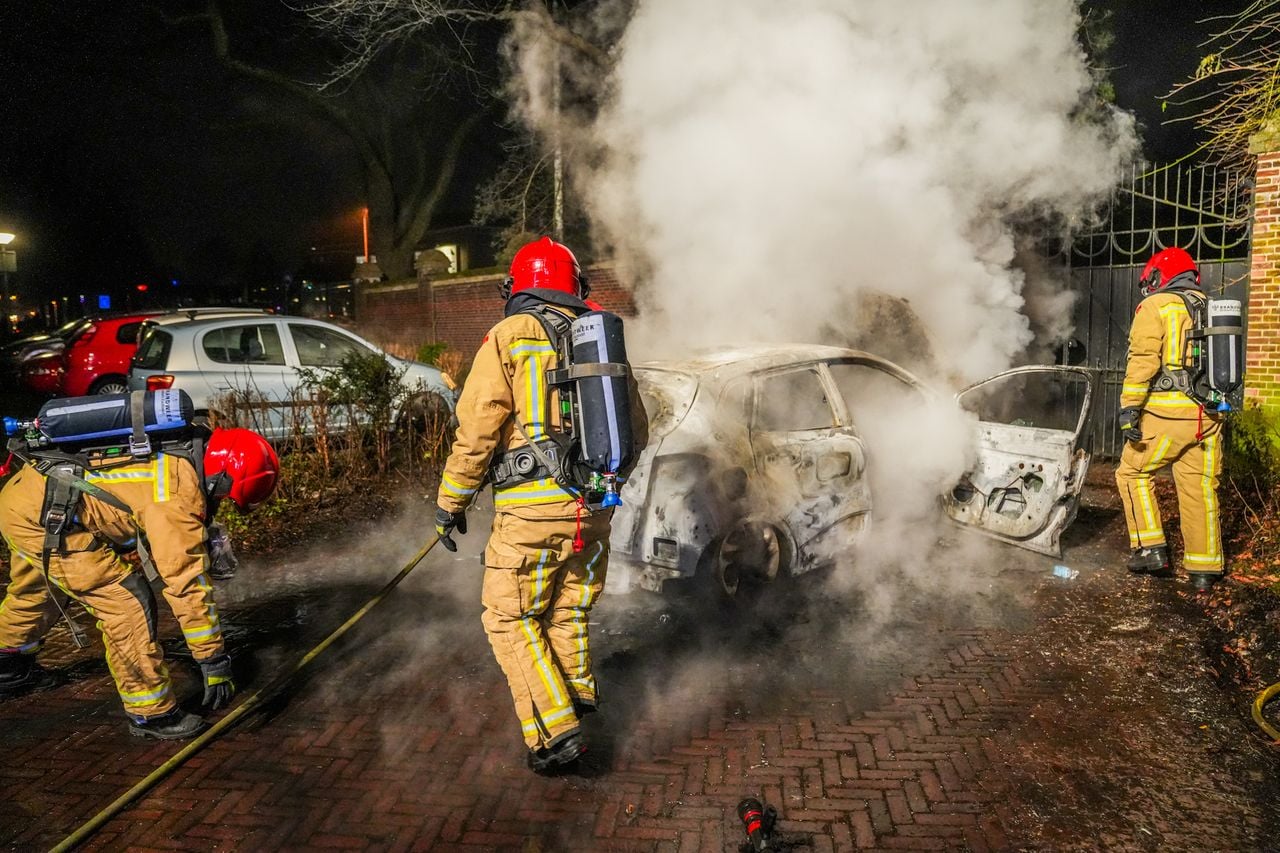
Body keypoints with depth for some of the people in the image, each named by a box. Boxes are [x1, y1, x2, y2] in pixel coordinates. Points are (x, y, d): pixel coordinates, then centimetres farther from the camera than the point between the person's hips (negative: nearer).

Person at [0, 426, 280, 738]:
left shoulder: (176, 458, 3)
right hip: (42, 516, -10)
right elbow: (187, 580, -23)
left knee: (34, 593, 34)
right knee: (129, 603, -9)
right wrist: (215, 660, -17)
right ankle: (151, 713, 1)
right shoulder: (178, 497, -24)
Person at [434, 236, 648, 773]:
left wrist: (450, 503, 2)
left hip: (533, 510, -5)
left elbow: (476, 429, -8)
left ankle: (554, 732, 1)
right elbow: (636, 430, 18)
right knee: (569, 608, 23)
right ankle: (579, 691, 39)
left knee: (511, 618, 7)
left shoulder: (509, 337, -4)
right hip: (594, 508, 6)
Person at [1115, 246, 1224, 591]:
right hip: (1208, 416, 6)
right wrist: (1216, 403, 19)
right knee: (1200, 488, 9)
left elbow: (1143, 360, -13)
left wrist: (1129, 408, -15)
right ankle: (1204, 568, 14)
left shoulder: (1155, 306, -1)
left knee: (1133, 472, 9)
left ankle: (1150, 548, 3)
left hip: (1167, 411, -6)